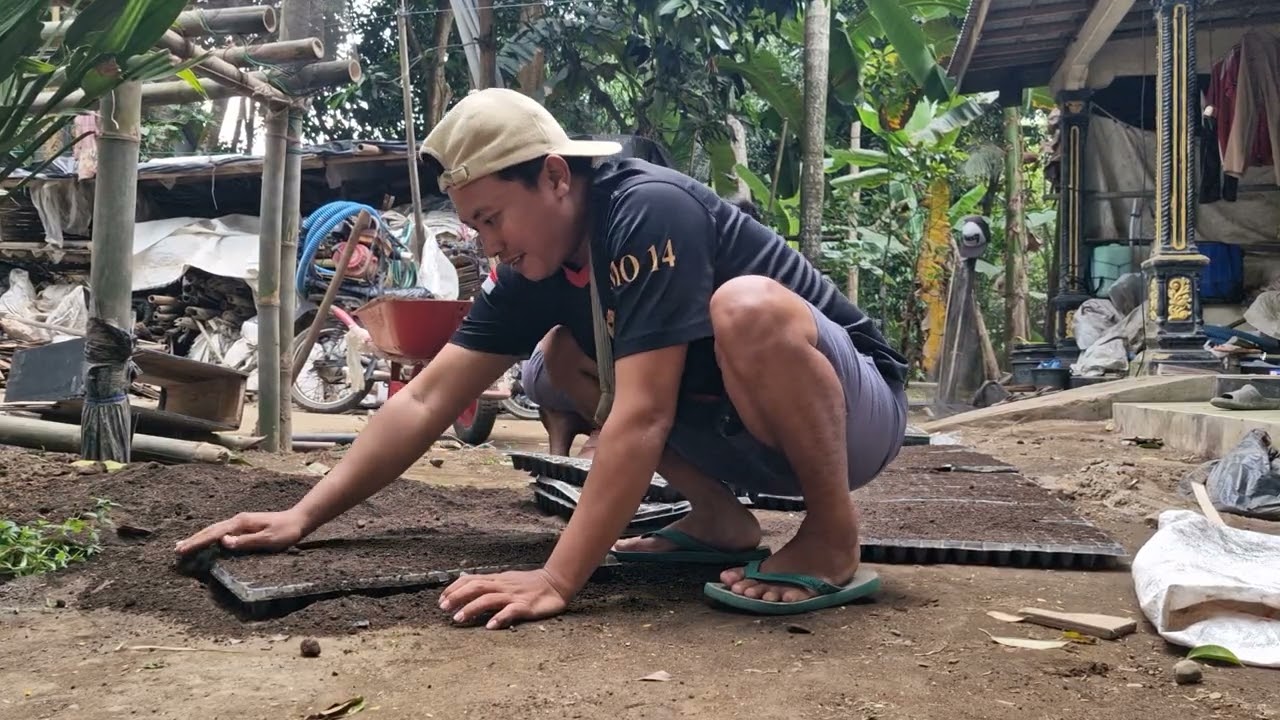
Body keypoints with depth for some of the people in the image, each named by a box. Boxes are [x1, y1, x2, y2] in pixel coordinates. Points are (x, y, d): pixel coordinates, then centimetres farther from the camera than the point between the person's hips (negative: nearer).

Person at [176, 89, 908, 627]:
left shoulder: (650, 213, -27)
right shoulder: (539, 262, -3)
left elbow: (641, 418, -33)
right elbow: (427, 401, -4)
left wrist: (557, 582, -34)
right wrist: (304, 516, -8)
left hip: (855, 408, -7)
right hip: (750, 431, 7)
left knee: (746, 306, -37)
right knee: (572, 356, 3)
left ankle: (833, 544, -16)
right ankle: (721, 520, 6)